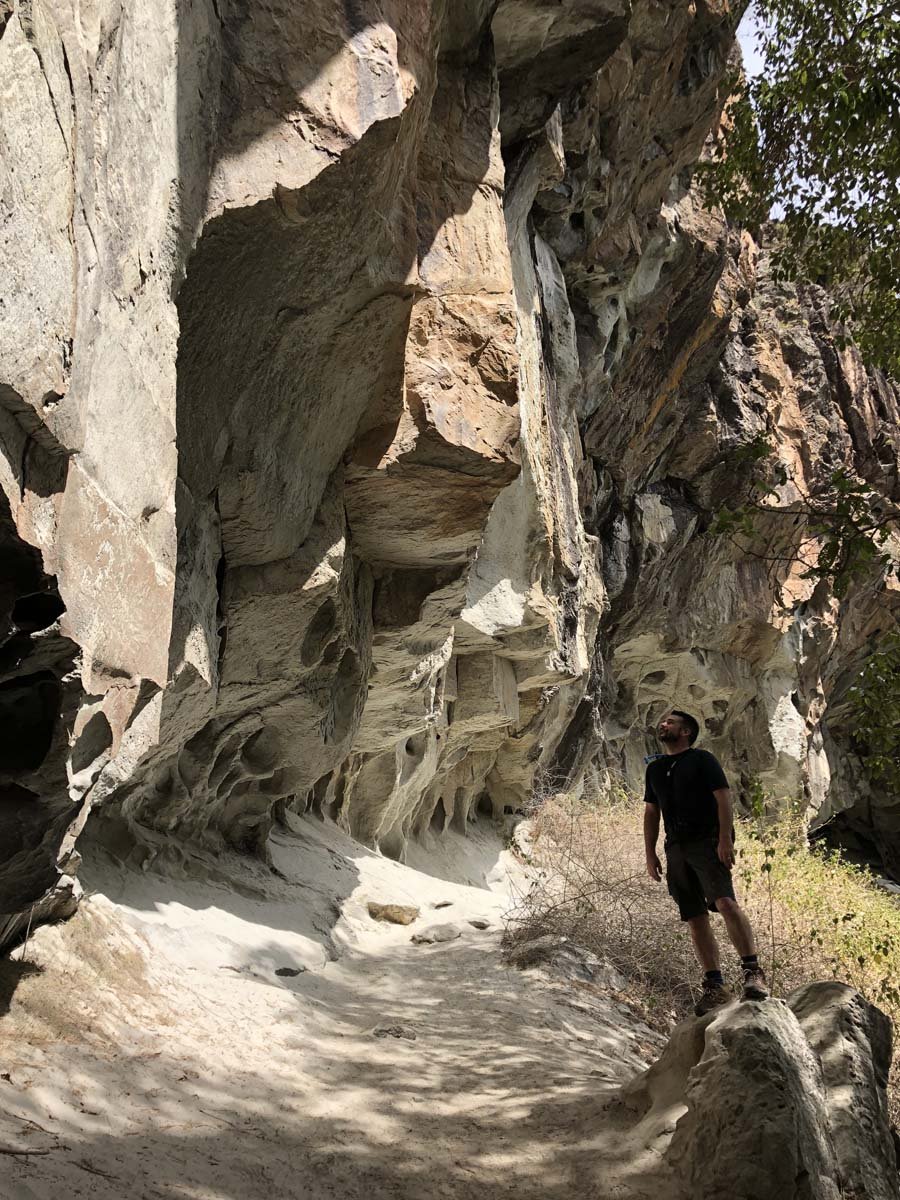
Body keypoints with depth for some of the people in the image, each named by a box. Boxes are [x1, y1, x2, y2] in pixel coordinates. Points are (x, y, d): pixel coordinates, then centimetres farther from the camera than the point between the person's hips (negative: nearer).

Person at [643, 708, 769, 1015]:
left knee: (725, 901, -25)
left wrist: (725, 839, -17)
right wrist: (650, 854, 12)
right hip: (676, 849, 6)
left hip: (707, 841, -6)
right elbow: (651, 812, 20)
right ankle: (714, 986, 3)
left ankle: (753, 972, -24)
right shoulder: (655, 768, 20)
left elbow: (723, 797, -5)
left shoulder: (702, 759, 3)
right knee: (695, 918, 1)